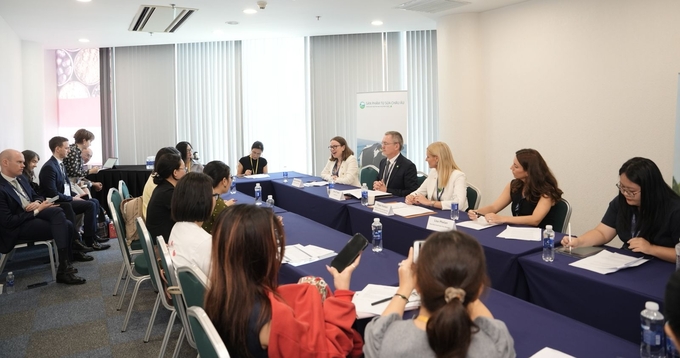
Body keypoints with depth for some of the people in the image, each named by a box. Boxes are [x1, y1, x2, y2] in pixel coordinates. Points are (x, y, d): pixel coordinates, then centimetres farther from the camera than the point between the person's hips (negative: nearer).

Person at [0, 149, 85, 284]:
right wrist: (37, 210, -17)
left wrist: (37, 203, -4)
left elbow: (35, 196, 21)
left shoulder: (20, 178, 9)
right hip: (18, 226, -8)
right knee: (63, 226, -23)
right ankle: (63, 270, -15)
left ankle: (65, 264, -11)